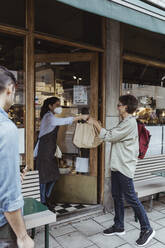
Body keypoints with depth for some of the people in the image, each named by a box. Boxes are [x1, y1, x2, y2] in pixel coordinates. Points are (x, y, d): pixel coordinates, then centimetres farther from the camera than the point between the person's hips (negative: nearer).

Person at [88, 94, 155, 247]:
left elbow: (109, 136, -19)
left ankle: (147, 229, 15)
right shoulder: (125, 122, 16)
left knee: (131, 198, -1)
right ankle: (119, 227, 30)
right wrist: (99, 126, 9)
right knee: (117, 197, 16)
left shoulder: (130, 122, -17)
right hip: (117, 166, 10)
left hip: (125, 167, -10)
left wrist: (95, 123, -8)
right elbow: (113, 138, 15)